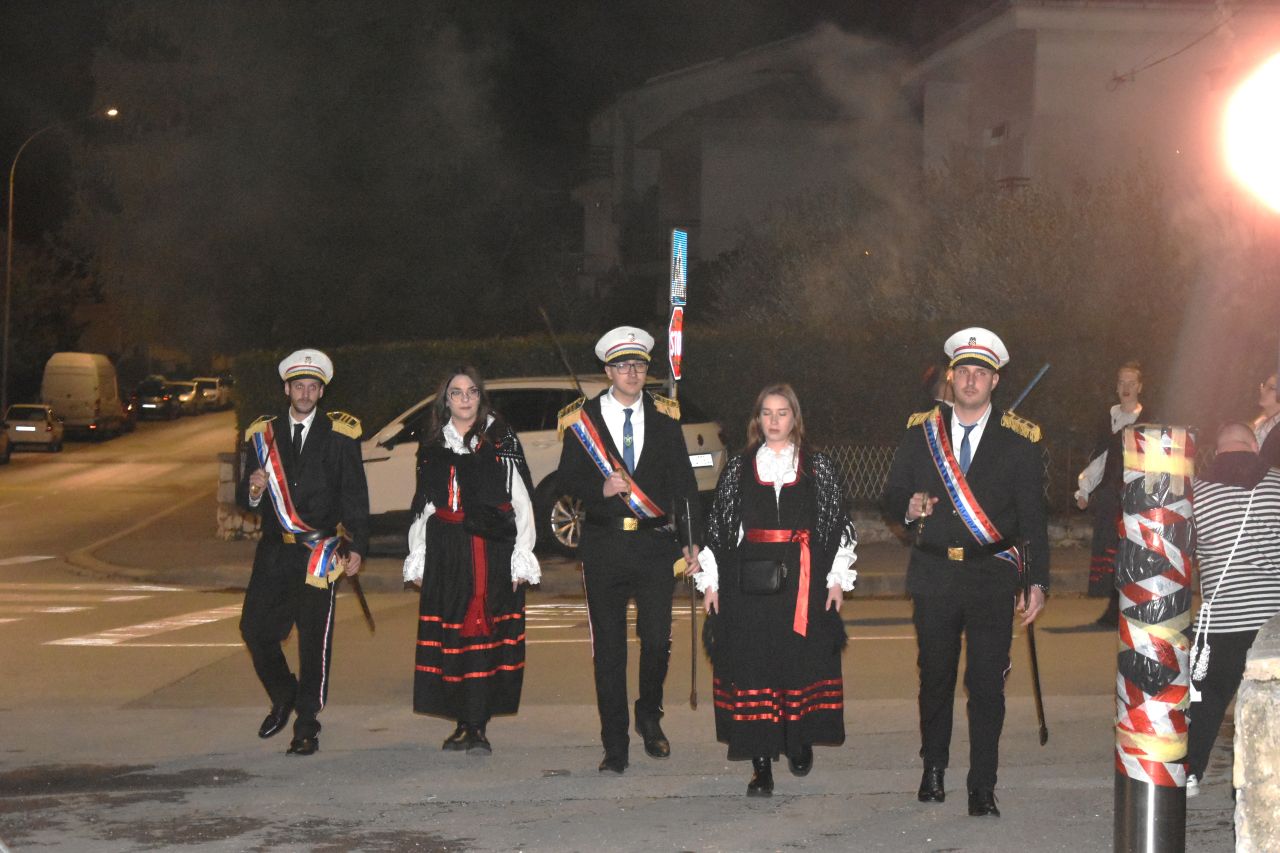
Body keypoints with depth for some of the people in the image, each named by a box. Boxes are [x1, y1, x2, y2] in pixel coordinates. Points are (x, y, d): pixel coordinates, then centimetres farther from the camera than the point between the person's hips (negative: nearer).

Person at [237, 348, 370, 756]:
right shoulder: (265, 434, 11)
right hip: (275, 550, 3)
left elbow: (355, 495, 2)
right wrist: (253, 488, -11)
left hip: (319, 551, -3)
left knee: (314, 638, -3)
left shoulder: (339, 436, 3)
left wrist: (357, 546, -7)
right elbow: (245, 499, 13)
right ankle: (283, 697, 26)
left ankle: (307, 725, 5)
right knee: (255, 628, 0)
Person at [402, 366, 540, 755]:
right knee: (450, 632, 1)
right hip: (446, 554, 4)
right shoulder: (432, 447, 15)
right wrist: (417, 558, 12)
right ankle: (463, 723, 10)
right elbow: (422, 506, 18)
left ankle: (477, 726, -5)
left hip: (493, 548, -3)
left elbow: (521, 501, 1)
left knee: (486, 632, -7)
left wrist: (522, 556, -6)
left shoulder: (501, 441, 3)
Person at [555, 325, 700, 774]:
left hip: (655, 542, 1)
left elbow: (684, 480, 9)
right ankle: (615, 746, 11)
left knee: (657, 639, -4)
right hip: (604, 544, -1)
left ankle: (649, 717, 25)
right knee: (609, 648, 2)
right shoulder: (582, 419, 3)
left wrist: (692, 539, 1)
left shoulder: (664, 417, 7)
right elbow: (568, 480, 4)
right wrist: (601, 489, -16)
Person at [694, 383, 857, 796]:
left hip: (804, 579, 0)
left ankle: (800, 741, 28)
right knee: (752, 665, -3)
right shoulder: (738, 468, 8)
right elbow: (718, 526, 8)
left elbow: (837, 522, 6)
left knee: (804, 660, 4)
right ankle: (761, 764, 0)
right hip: (750, 580, 0)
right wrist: (711, 580, 4)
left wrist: (838, 578, 1)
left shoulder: (818, 466, 6)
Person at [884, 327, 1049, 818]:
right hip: (933, 576, 2)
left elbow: (1033, 517, 2)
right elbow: (892, 495, 13)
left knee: (987, 685, -5)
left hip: (991, 578, -2)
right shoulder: (921, 432, 8)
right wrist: (909, 507, -12)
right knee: (935, 678, 12)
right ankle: (933, 771, 30)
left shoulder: (1019, 441, 2)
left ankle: (982, 788, 2)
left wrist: (1037, 582, -4)